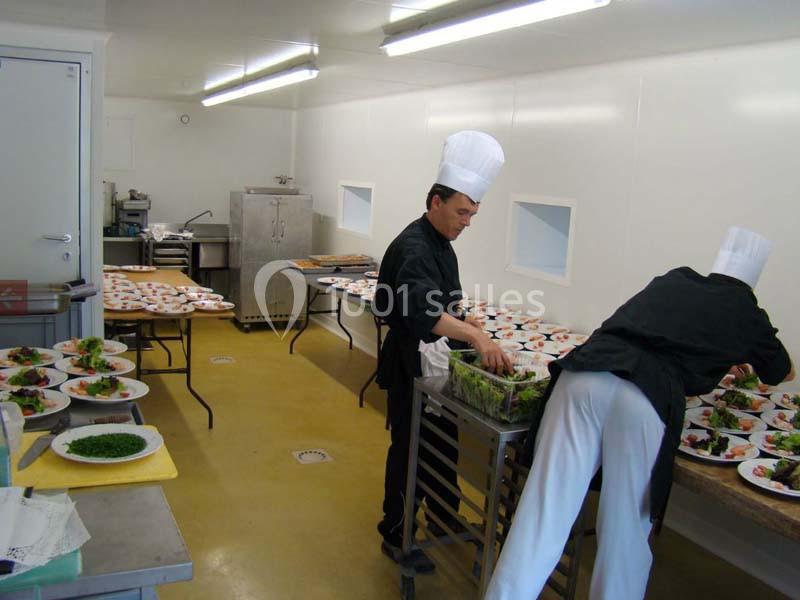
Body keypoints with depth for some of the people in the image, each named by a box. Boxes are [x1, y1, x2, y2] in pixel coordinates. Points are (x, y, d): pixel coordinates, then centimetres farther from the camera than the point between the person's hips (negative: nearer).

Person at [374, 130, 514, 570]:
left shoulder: (440, 244, 9)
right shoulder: (413, 247, -23)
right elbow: (421, 309, -40)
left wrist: (461, 321, 5)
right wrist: (475, 336, -50)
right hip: (410, 364, -9)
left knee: (443, 443, 20)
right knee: (409, 448, 2)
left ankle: (446, 520, 38)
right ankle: (395, 537, 19)